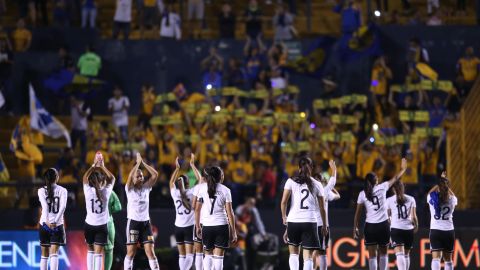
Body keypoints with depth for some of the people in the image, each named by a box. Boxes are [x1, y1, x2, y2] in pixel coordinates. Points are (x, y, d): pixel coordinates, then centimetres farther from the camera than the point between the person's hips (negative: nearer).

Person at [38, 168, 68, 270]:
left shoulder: (41, 190, 1)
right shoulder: (62, 190, 1)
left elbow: (45, 205, -15)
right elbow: (63, 206, -15)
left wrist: (47, 221, -27)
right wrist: (56, 221, -22)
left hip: (44, 224, 1)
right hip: (57, 225, -1)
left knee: (44, 254, 13)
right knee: (54, 253, -8)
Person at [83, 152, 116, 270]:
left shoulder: (88, 191, -12)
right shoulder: (105, 192, -11)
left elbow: (85, 178, 8)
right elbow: (112, 178, 6)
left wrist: (94, 165, 11)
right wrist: (102, 166, 11)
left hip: (89, 225, 1)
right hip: (102, 226, -1)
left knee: (90, 251, 19)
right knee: (98, 253, -3)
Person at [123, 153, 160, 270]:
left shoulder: (146, 188, 8)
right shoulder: (129, 189, -2)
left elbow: (155, 175, -3)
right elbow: (130, 176, -21)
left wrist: (143, 163, -5)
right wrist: (137, 163, -13)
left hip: (145, 222, 3)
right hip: (133, 222, -3)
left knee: (150, 252, -1)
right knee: (131, 253, 0)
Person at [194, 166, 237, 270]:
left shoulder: (202, 188, 3)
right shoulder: (225, 190, -1)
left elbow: (197, 209, 4)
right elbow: (230, 213, -2)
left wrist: (197, 226, 13)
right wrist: (233, 232, 2)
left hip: (207, 226, 1)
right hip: (222, 226, -1)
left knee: (208, 255, 13)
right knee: (218, 256, -1)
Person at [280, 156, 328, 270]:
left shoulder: (291, 181, 5)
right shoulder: (317, 185, 7)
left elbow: (283, 202, -4)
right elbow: (322, 208, 9)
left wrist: (284, 217, 12)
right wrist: (324, 226, 19)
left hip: (293, 221, 1)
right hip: (310, 221, -1)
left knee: (293, 253, 18)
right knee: (308, 256, -2)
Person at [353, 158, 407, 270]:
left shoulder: (362, 194, 0)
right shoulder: (382, 188, 0)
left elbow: (358, 213, 0)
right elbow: (395, 178, 16)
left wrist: (355, 228, 8)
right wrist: (403, 169, 33)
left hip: (370, 226, -1)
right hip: (383, 225, 1)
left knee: (372, 255, 0)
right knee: (383, 253, 16)